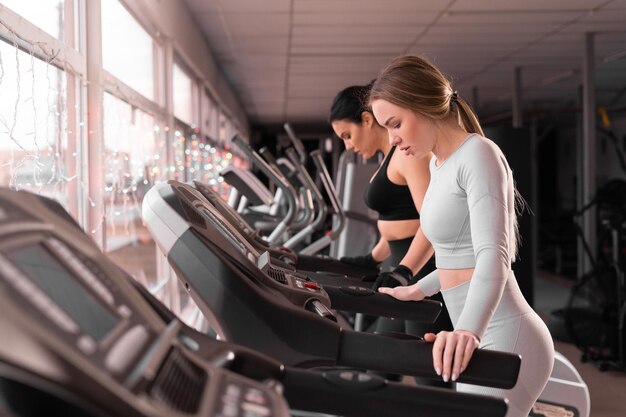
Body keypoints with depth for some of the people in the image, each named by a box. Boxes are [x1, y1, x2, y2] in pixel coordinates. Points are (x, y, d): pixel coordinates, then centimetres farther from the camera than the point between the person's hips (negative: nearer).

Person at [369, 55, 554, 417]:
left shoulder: (478, 154, -13)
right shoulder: (441, 165, 13)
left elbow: (493, 255, -27)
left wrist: (468, 330, -43)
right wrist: (419, 290, 32)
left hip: (505, 339, -9)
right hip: (483, 337, 9)